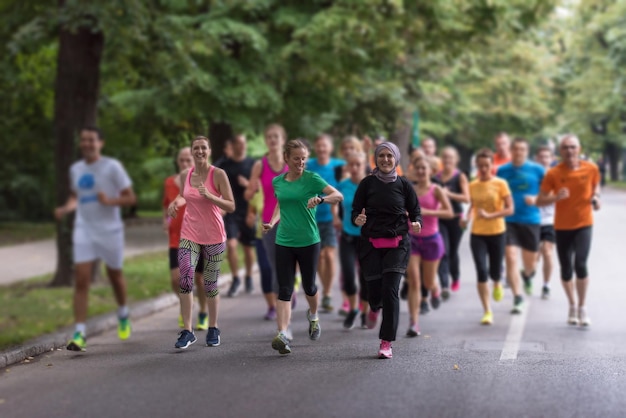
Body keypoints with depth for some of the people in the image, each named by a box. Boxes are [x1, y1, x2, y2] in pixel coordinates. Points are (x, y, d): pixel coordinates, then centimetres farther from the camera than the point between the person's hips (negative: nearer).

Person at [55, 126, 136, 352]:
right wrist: (66, 209, 0)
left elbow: (130, 198, -7)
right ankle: (79, 334, -12)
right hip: (84, 231, 3)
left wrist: (110, 200, -25)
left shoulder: (112, 166, -8)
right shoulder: (75, 169, 7)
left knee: (114, 275, 14)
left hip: (110, 230, -2)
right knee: (81, 279, -10)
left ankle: (123, 316, 43)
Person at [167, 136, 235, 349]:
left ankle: (213, 329, 25)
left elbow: (231, 206, -10)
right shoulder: (184, 175, 4)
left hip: (214, 236, -2)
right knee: (185, 279, -14)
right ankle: (187, 331, -8)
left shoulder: (218, 174, -9)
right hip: (189, 234, 2)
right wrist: (176, 202, 0)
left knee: (210, 284, 7)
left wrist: (209, 196, -24)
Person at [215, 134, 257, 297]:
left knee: (248, 247, 8)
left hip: (248, 212, 1)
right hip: (230, 212, -1)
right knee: (231, 245, -15)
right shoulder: (223, 165, 2)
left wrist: (248, 184, -14)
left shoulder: (253, 164, 2)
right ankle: (235, 279, 2)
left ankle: (249, 277, 29)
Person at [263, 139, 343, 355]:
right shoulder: (277, 182, 7)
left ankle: (313, 315, 44)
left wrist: (320, 199, -32)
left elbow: (338, 195, -13)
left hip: (308, 241, -2)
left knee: (309, 286, 12)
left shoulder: (312, 179, -5)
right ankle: (282, 335, -14)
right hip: (284, 242, 2)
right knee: (285, 290, -6)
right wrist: (272, 222, 7)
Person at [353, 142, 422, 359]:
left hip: (397, 244, -1)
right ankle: (375, 307, 39)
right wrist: (357, 219, -20)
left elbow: (415, 212, 7)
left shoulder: (404, 185, 3)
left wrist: (416, 224, -15)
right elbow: (355, 211, 3)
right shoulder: (367, 183, 3)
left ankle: (386, 343, -4)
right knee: (374, 288, -2)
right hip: (371, 244, 1)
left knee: (390, 290, -11)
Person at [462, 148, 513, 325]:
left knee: (495, 271, 8)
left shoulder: (500, 184, -6)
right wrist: (468, 218, -3)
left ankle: (497, 284, 48)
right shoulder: (472, 186, 3)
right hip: (477, 234, 2)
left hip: (496, 233, -2)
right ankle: (487, 311, -2)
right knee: (481, 271, -10)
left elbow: (510, 209, -9)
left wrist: (490, 215, -22)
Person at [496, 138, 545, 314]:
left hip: (531, 220, 0)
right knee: (510, 258, -14)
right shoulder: (502, 171, 4)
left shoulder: (537, 170, 0)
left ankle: (527, 275, 49)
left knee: (530, 262, 12)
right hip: (508, 220, 0)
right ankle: (517, 298, -8)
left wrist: (536, 198, -13)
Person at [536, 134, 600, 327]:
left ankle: (582, 307, 0)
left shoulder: (590, 169, -5)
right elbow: (540, 201, -7)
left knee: (580, 264, -17)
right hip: (562, 226, 1)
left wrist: (596, 198, -5)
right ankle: (572, 306, 30)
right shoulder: (553, 173, -9)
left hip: (583, 224, 0)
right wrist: (556, 197, -25)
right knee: (566, 269, 7)